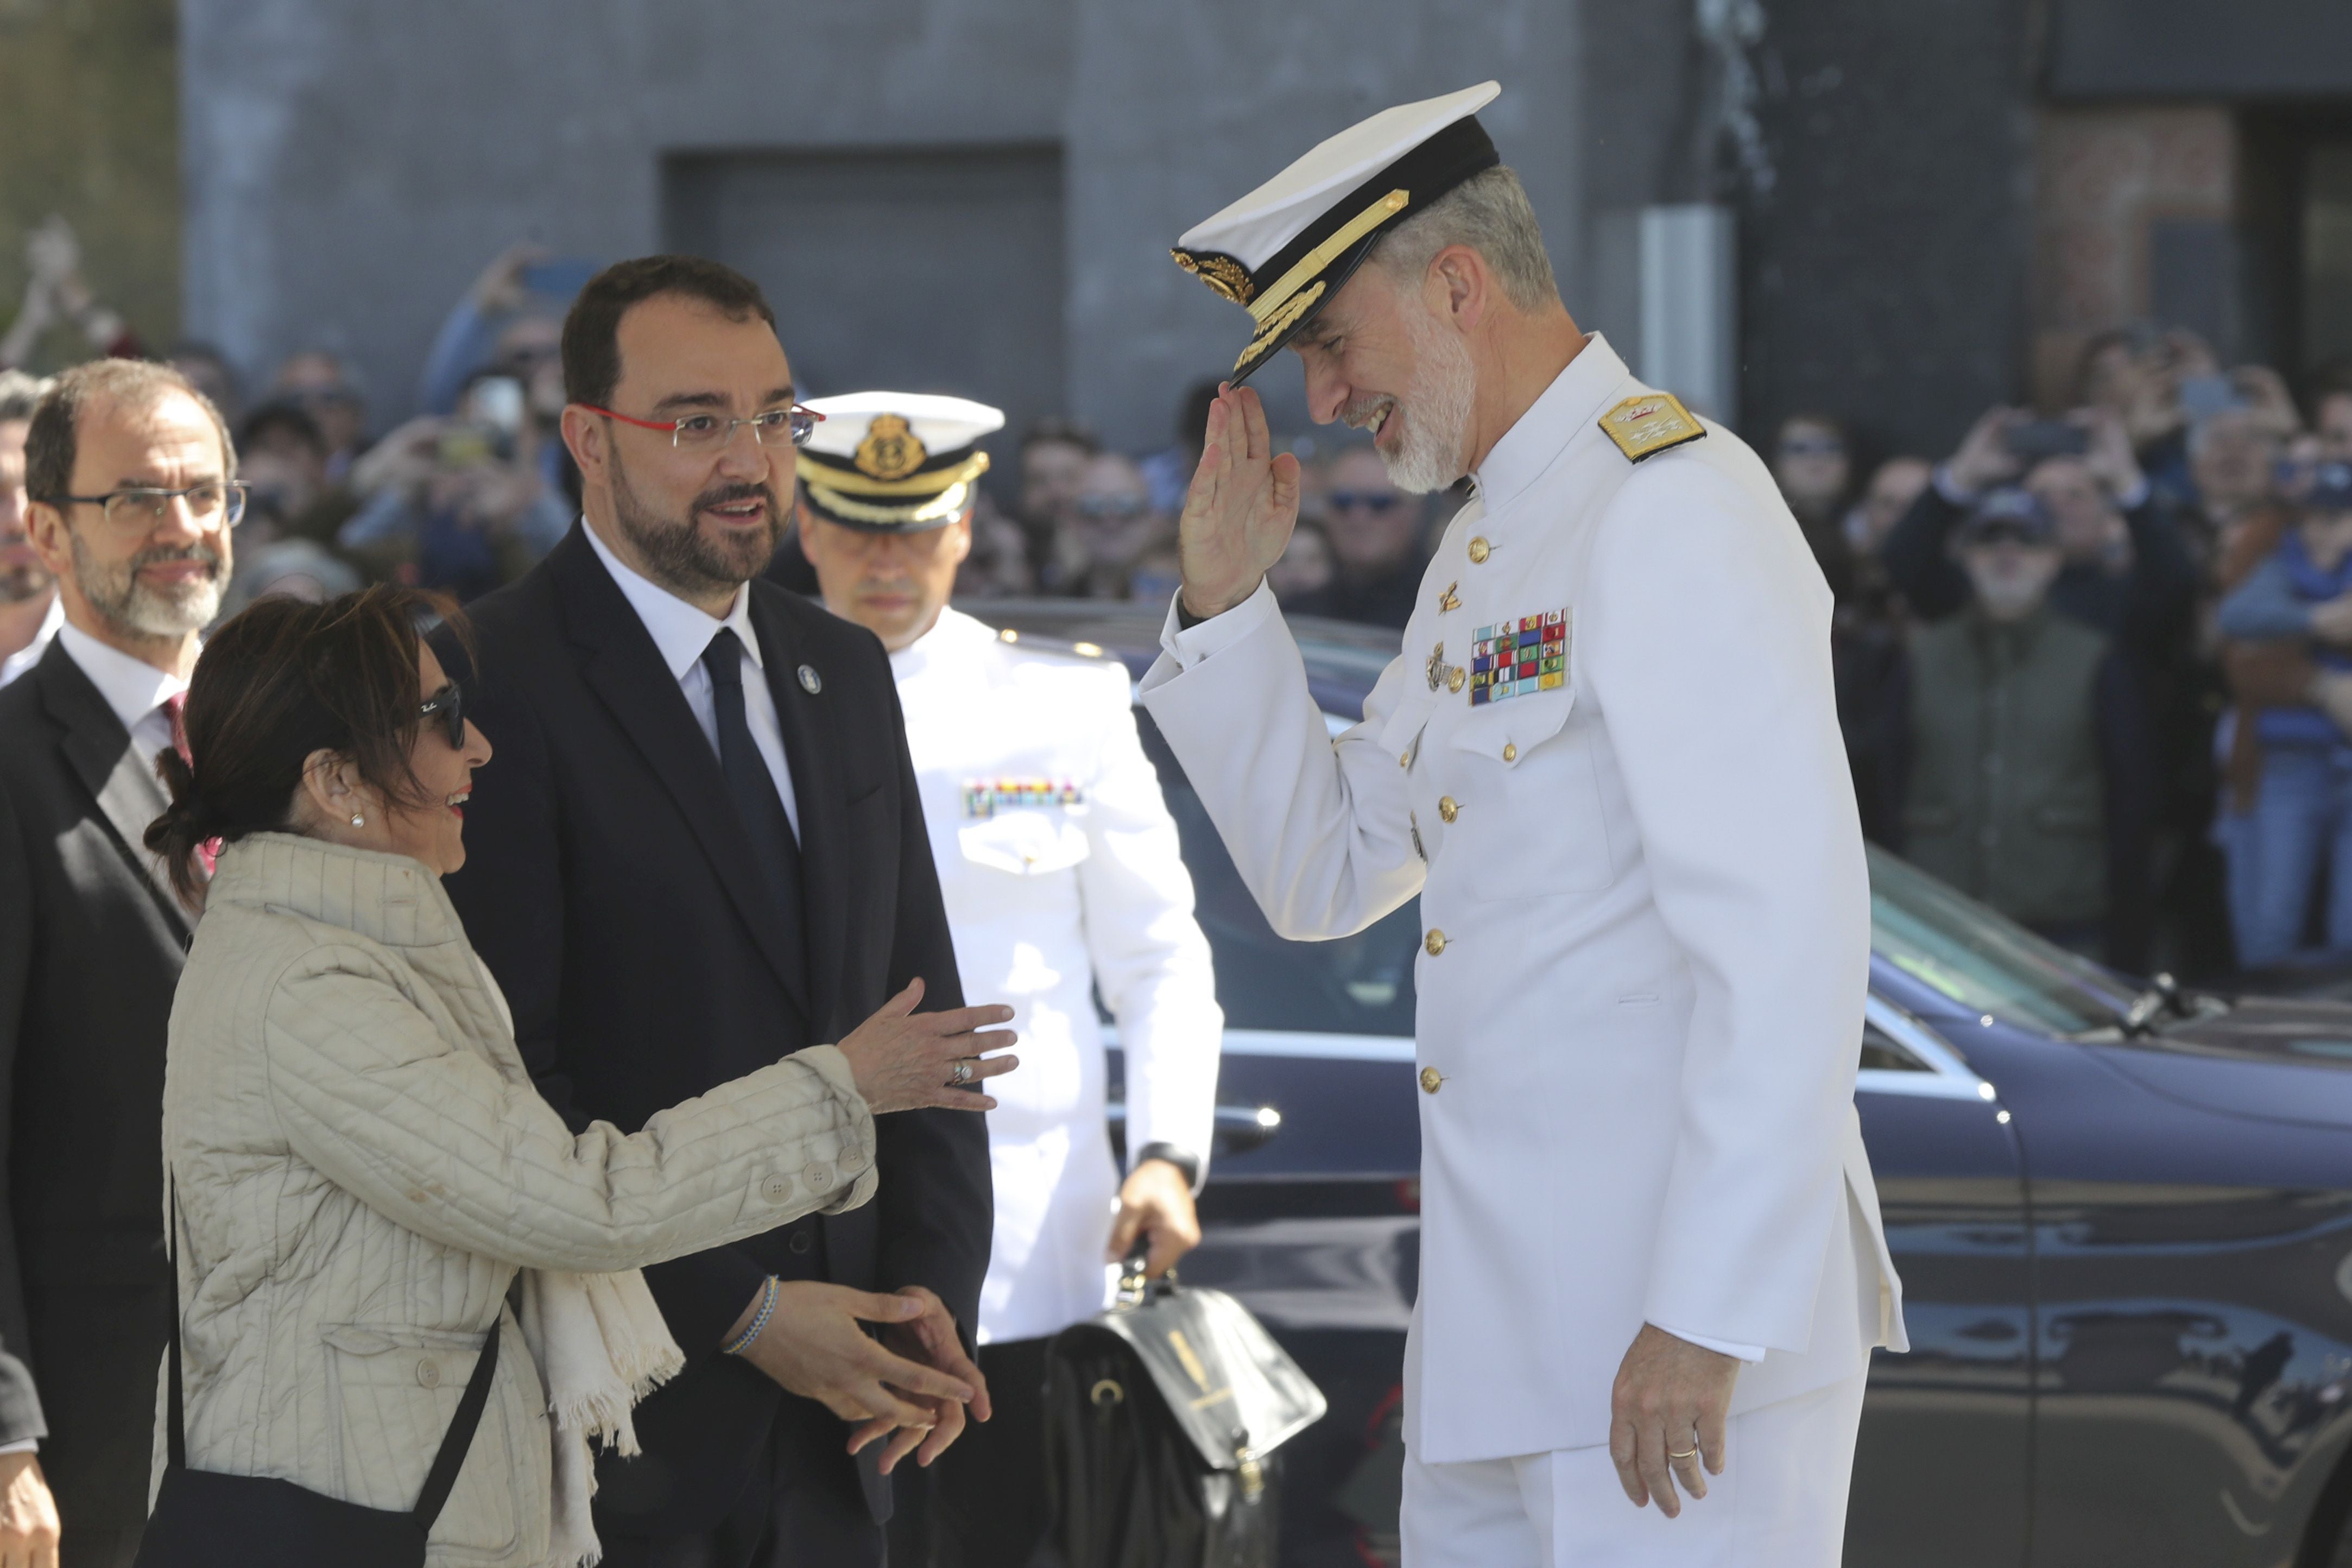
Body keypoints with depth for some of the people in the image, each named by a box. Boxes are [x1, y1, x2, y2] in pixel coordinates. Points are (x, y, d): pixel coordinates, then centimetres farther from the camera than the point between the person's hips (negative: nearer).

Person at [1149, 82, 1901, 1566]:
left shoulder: (1673, 508, -14)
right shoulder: (1481, 553, 18)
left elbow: (1787, 933, -21)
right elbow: (1326, 874, 21)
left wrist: (1705, 1317, -24)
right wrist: (1225, 597, 8)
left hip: (1682, 1329, -9)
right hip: (1497, 1332, 10)